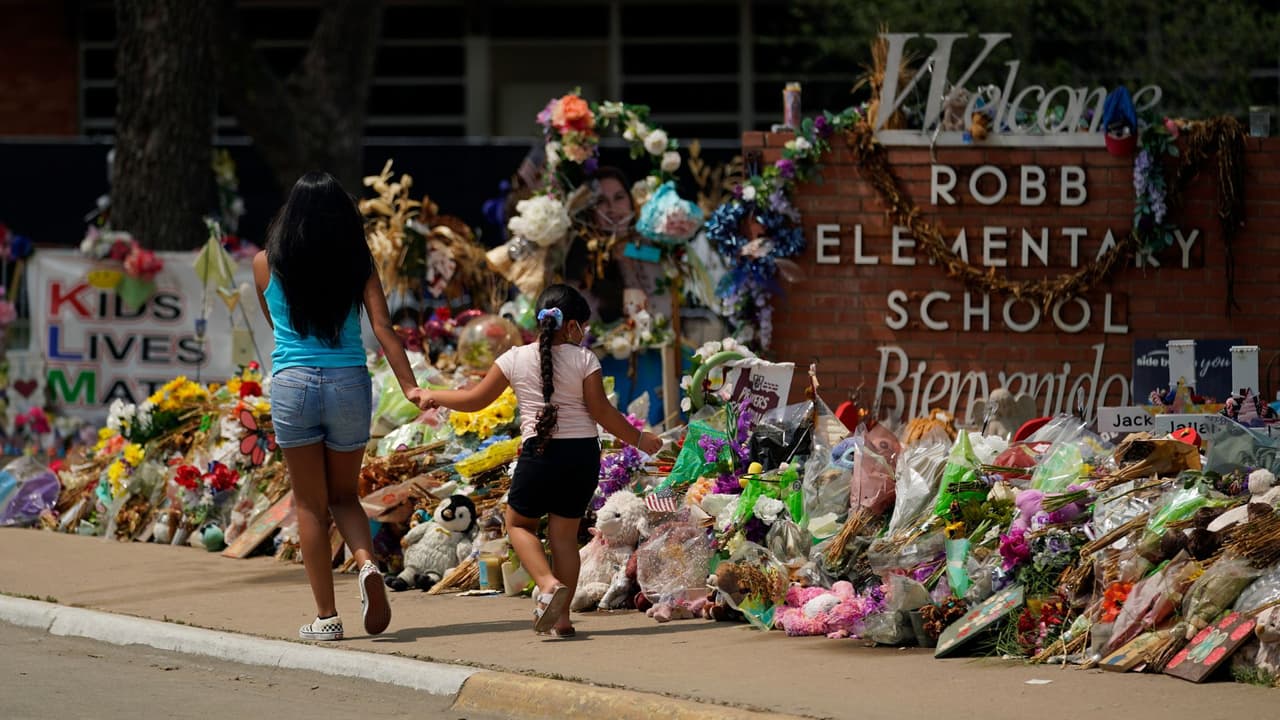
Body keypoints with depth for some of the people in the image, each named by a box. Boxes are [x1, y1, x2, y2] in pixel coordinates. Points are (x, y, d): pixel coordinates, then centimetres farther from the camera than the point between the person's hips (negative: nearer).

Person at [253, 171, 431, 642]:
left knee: (310, 505, 8)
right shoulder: (358, 266, 1)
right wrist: (410, 386, -8)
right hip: (349, 384, 2)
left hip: (293, 385, -2)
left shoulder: (266, 265, 0)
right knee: (343, 495, 19)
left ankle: (326, 616, 6)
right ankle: (367, 564, -11)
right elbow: (383, 328, -7)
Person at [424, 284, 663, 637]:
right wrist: (639, 440, 9)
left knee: (518, 522, 17)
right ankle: (560, 616, 6)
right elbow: (602, 412, -3)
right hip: (583, 453, 1)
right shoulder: (583, 359, -2)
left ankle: (549, 583, -9)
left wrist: (433, 396, 24)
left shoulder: (516, 359, 1)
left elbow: (476, 400, 7)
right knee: (564, 532, 10)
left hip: (539, 452, -1)